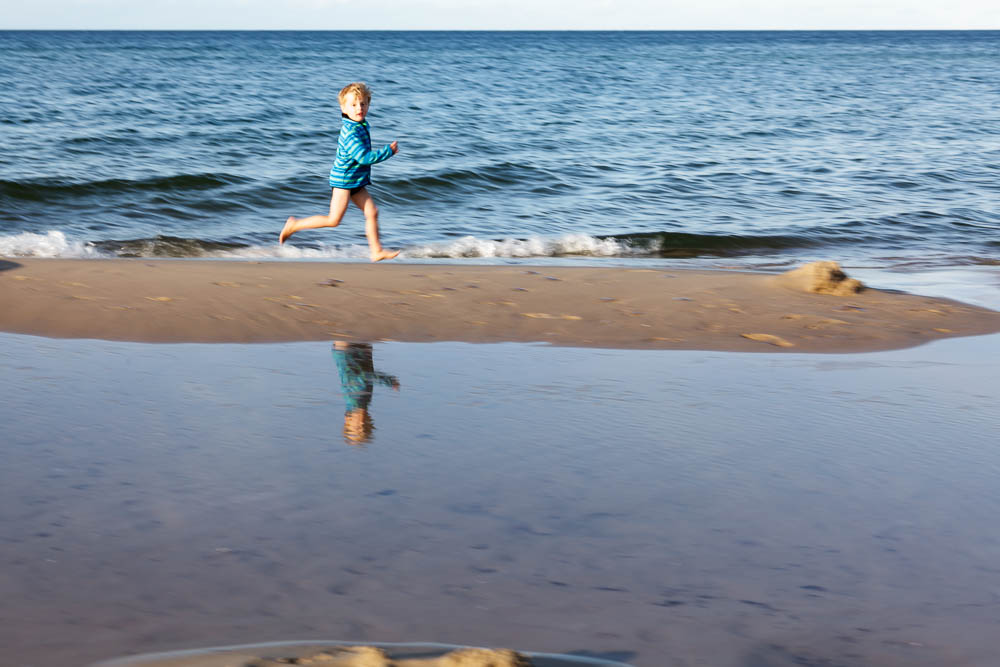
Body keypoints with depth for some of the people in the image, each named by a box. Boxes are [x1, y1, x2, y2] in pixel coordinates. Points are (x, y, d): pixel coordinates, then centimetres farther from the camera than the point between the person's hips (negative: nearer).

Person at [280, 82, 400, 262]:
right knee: (333, 220, -5)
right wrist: (388, 151, -23)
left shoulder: (361, 125, 7)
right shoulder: (351, 133, -26)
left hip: (355, 182, 9)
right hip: (343, 179, -9)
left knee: (372, 212, 4)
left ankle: (376, 251, 9)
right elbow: (364, 157, -31)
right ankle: (294, 225, 8)